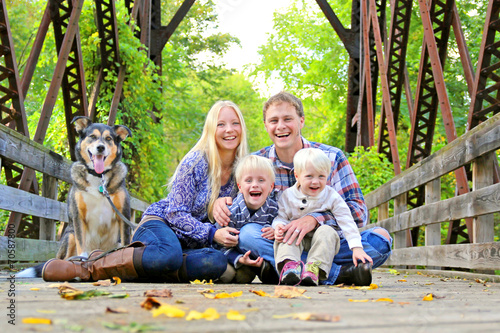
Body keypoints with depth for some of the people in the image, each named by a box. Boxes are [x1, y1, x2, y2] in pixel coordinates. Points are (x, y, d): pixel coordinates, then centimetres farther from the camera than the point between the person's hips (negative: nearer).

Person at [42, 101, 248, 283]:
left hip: (191, 243, 5)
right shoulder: (195, 162, -12)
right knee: (169, 255, -44)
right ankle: (90, 267, -24)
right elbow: (177, 213, -12)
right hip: (160, 221, -5)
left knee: (217, 263, -35)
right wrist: (212, 234, -24)